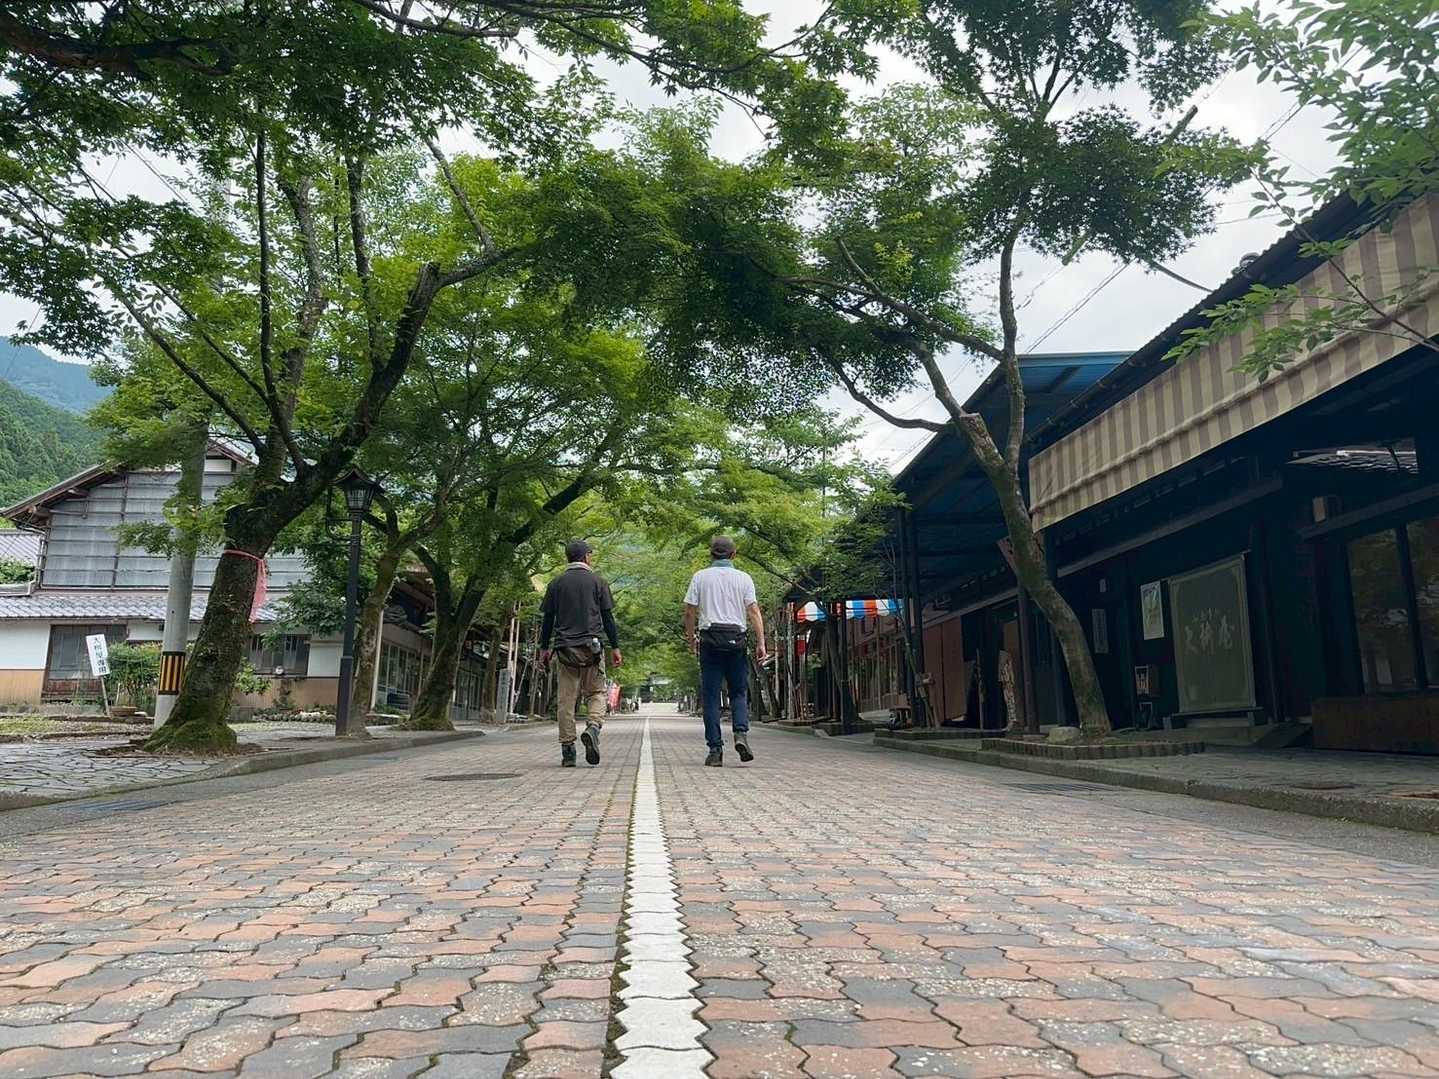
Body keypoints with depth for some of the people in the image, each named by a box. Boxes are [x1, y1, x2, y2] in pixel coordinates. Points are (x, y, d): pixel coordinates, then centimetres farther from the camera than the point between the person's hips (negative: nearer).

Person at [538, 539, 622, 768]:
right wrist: (615, 647, 5)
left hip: (565, 648, 2)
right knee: (596, 692, 7)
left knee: (567, 699, 3)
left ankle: (567, 751, 2)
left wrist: (544, 648, 16)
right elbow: (608, 617, 2)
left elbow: (547, 619, 10)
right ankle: (593, 727, -20)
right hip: (591, 646, -2)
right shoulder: (597, 581, 4)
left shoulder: (556, 584, 10)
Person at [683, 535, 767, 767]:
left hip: (710, 638, 0)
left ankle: (715, 749, 0)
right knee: (739, 692, 11)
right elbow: (754, 611, -2)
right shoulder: (743, 578, 6)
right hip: (736, 638, 0)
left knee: (710, 696, 3)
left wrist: (691, 638, 16)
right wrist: (761, 643, -4)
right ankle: (741, 733, -11)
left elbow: (690, 611, 4)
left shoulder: (700, 577, 6)